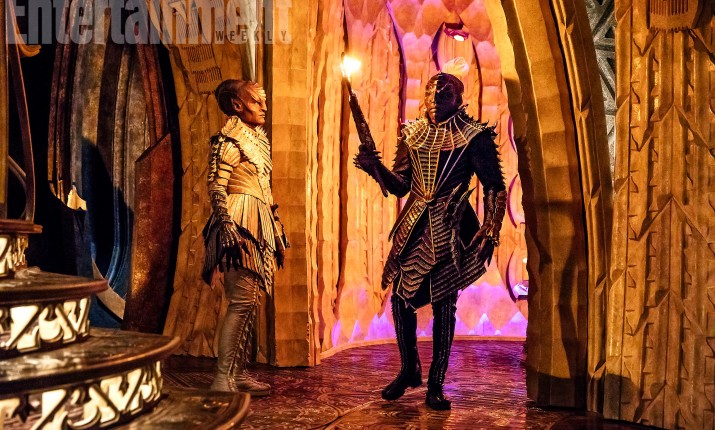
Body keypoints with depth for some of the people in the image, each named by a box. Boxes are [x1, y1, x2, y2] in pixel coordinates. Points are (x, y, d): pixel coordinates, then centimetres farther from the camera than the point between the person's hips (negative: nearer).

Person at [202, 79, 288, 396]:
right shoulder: (229, 140, -8)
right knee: (242, 302, -12)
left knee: (249, 303, 11)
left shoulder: (258, 140, 19)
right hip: (239, 226, -9)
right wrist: (230, 230, -25)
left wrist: (277, 233, 21)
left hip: (258, 227, 9)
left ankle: (239, 373, 18)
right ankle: (223, 379, -8)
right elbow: (216, 188, -15)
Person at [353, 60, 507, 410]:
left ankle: (436, 384, 13)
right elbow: (400, 185, 11)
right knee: (400, 297, 4)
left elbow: (495, 188, -5)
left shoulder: (474, 138, -4)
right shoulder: (412, 135, 10)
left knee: (443, 304, 2)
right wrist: (375, 167, -6)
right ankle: (409, 370, 25)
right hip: (413, 226, 4)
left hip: (450, 230, -4)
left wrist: (490, 232, -15)